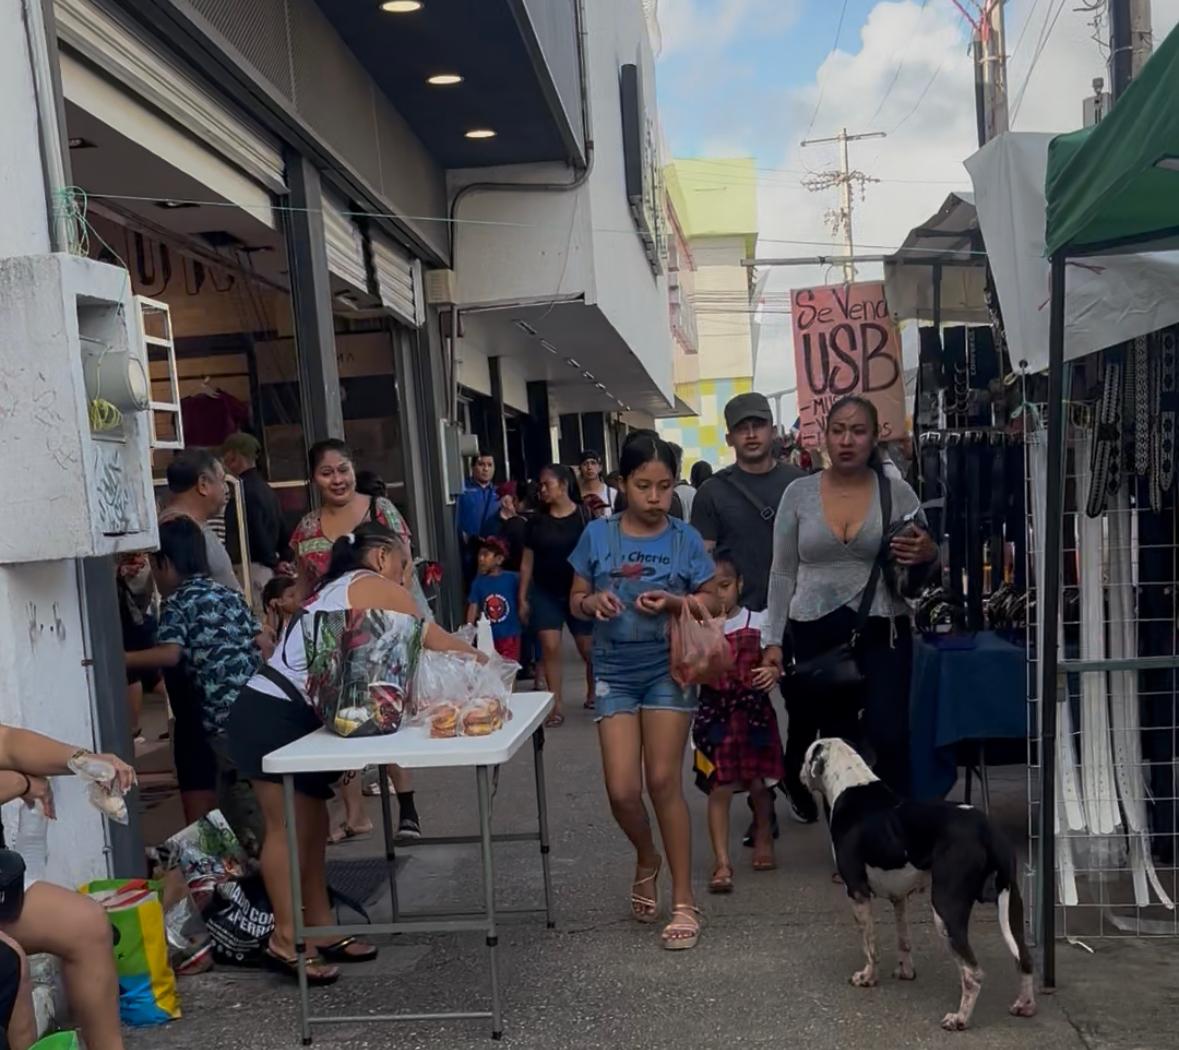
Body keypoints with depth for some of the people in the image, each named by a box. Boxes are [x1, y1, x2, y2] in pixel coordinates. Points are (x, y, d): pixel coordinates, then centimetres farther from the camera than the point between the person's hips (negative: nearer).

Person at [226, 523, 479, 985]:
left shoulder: (338, 589, 22)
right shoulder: (377, 588, -5)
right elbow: (435, 643, -2)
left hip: (289, 715, 10)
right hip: (273, 715, -10)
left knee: (311, 823, 10)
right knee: (287, 826, -6)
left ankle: (320, 929, 16)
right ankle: (286, 940, -1)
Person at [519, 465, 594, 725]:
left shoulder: (584, 516, -6)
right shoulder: (537, 521, 3)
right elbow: (527, 562, 7)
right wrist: (522, 598, 3)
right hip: (545, 593, 2)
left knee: (589, 649, 7)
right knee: (550, 646, -8)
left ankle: (592, 693, 34)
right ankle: (555, 706, 1)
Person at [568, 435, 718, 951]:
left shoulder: (685, 538, -4)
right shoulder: (598, 536, -2)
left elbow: (711, 602, 1)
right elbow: (576, 601, 5)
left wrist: (673, 602, -17)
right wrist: (594, 601, -18)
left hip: (669, 669, -1)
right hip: (615, 673, 1)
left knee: (664, 782, -2)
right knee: (622, 791, -3)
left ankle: (684, 901, 12)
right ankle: (646, 859, 31)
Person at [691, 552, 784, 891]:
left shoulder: (758, 622, 0)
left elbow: (773, 661, 5)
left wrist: (773, 671, -16)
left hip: (753, 711, 1)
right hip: (714, 714, -1)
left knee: (758, 783, 11)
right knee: (719, 788, -3)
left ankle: (764, 837, 39)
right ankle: (722, 862, 2)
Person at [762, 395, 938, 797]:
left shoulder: (897, 492, 2)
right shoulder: (798, 493, 4)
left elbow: (926, 560, 11)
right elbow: (783, 573, 7)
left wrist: (928, 555, -14)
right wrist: (773, 640, 3)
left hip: (882, 630, -1)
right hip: (815, 633, 1)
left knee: (889, 737, -14)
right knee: (836, 742, 8)